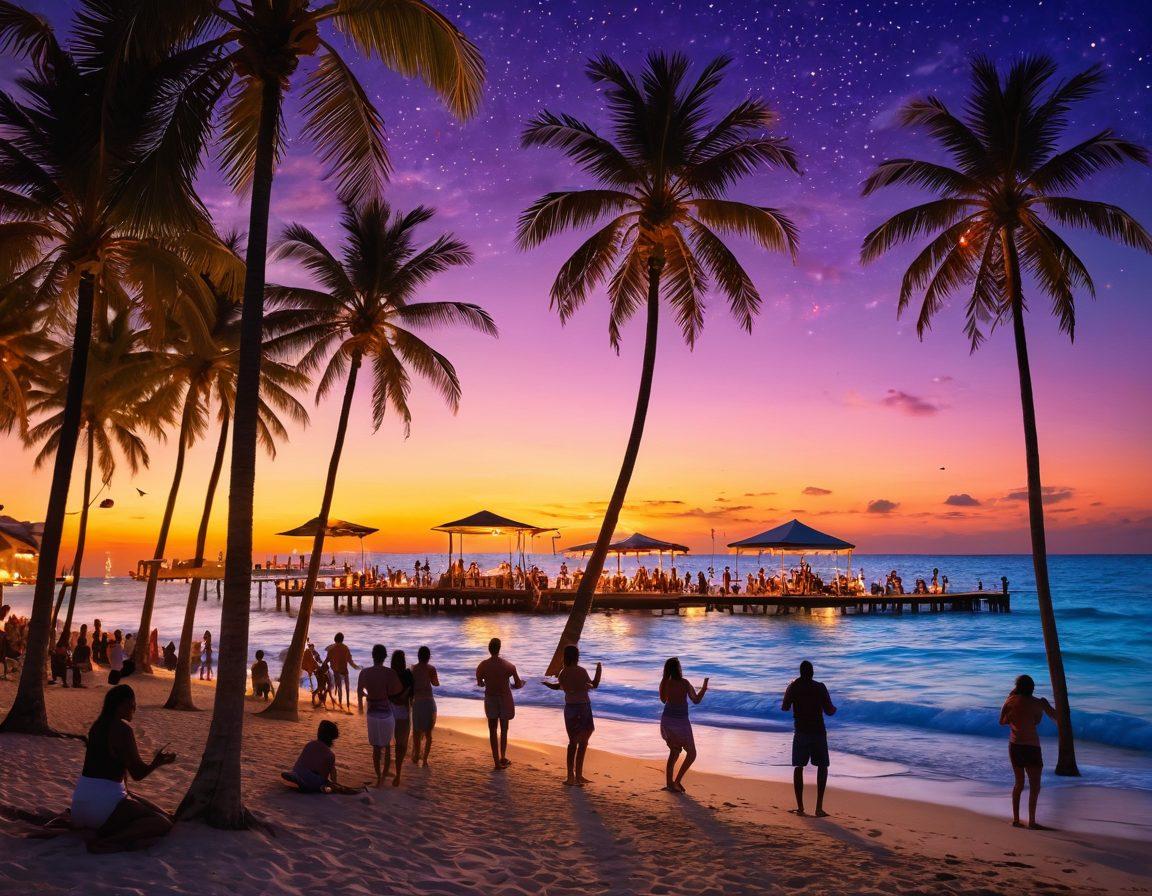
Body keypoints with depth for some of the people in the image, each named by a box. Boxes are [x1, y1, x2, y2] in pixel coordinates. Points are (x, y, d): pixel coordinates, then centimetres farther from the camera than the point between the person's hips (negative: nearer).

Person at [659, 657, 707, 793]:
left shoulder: (664, 683, -3)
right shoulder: (685, 683, -16)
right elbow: (696, 700, -9)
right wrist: (704, 687, 3)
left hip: (666, 720, 5)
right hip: (680, 722, -5)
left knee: (675, 751, 23)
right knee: (691, 754, 12)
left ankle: (669, 783, 16)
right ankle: (677, 781, 1)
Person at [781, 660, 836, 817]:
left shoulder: (793, 687, 1)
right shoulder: (820, 687, -3)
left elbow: (784, 708, 13)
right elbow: (829, 711, -4)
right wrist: (834, 709, 19)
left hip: (801, 732, 1)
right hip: (818, 732, -1)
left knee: (799, 767, 8)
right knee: (822, 766, 9)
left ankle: (800, 807, 2)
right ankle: (819, 807, -2)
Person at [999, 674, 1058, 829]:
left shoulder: (1010, 701, 0)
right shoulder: (1036, 702, -9)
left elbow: (1002, 721, 12)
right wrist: (1045, 705, 17)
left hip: (1014, 745, 5)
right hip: (1031, 746, -5)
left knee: (1019, 783, 16)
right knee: (1035, 786, 2)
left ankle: (1016, 819, 16)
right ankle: (1032, 822, -2)